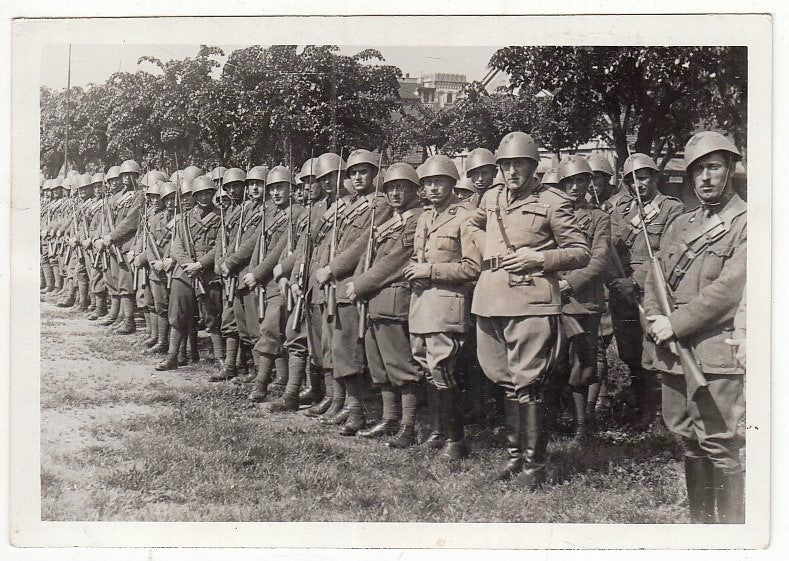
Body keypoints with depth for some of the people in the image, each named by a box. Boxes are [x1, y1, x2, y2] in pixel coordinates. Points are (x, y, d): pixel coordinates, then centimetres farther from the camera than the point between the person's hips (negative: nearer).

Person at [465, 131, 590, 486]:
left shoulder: (552, 203, -2)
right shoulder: (492, 199, 15)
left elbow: (581, 253, 0)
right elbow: (473, 226, 37)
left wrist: (538, 259, -13)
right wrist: (487, 247, 16)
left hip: (530, 301, -6)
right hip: (491, 301, 6)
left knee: (525, 383, -7)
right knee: (506, 382, 13)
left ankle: (534, 463, 3)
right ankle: (515, 456, 24)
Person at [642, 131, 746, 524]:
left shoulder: (746, 223, -4)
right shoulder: (681, 224, 18)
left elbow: (729, 289, -14)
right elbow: (654, 278, 16)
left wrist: (675, 324, -14)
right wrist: (655, 320, -4)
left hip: (715, 352, -7)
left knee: (720, 444, -8)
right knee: (688, 441, 12)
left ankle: (732, 525, -1)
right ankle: (700, 522, 23)